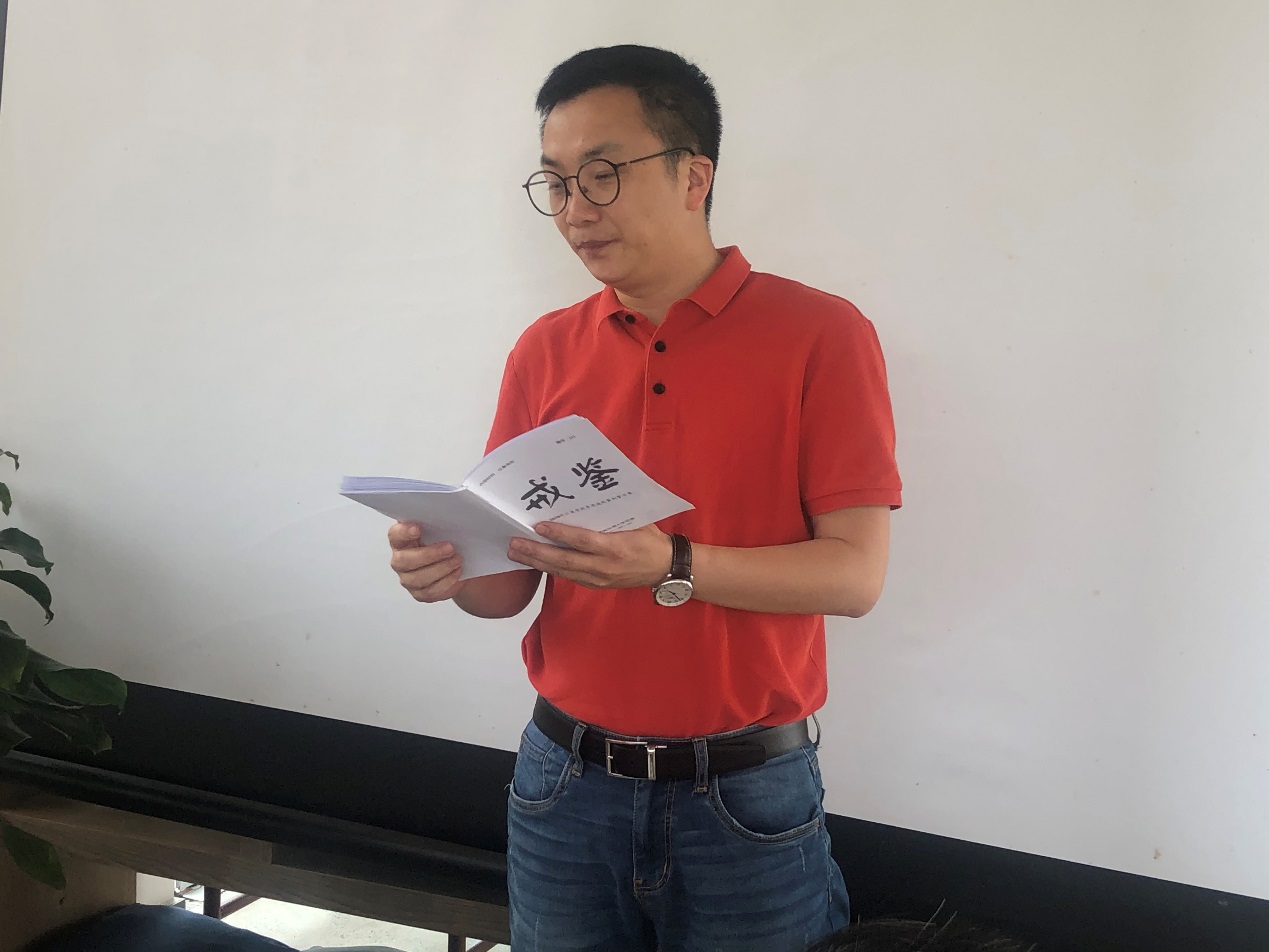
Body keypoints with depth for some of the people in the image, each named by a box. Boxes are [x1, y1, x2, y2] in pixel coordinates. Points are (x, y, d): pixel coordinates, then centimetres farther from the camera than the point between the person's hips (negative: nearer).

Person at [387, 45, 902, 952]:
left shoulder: (820, 335, -8)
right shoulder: (545, 351, 3)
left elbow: (855, 572, -13)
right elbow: (513, 582, 7)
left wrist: (671, 567, -26)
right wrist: (455, 570, -16)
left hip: (746, 800, -3)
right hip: (565, 783, 3)